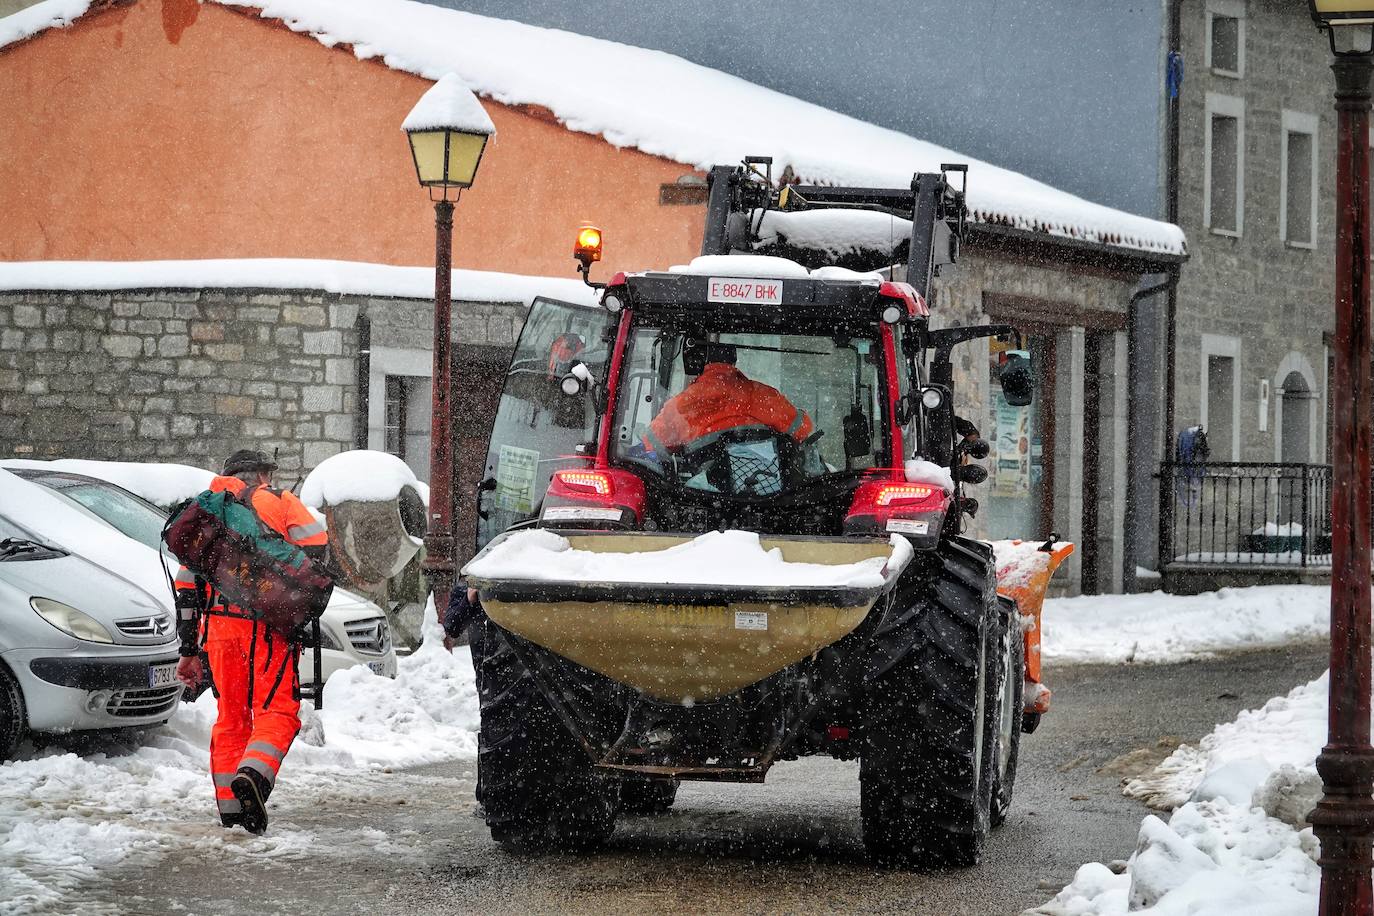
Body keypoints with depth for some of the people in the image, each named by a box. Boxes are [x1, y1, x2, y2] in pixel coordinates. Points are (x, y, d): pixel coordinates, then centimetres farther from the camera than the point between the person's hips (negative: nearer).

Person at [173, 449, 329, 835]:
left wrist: (188, 650, 24)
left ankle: (230, 809, 9)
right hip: (268, 624, -4)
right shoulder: (280, 502, 10)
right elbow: (317, 548, -6)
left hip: (219, 625, 4)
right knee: (276, 709, -4)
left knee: (231, 716, 13)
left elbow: (187, 586, 21)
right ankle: (253, 775, -30)